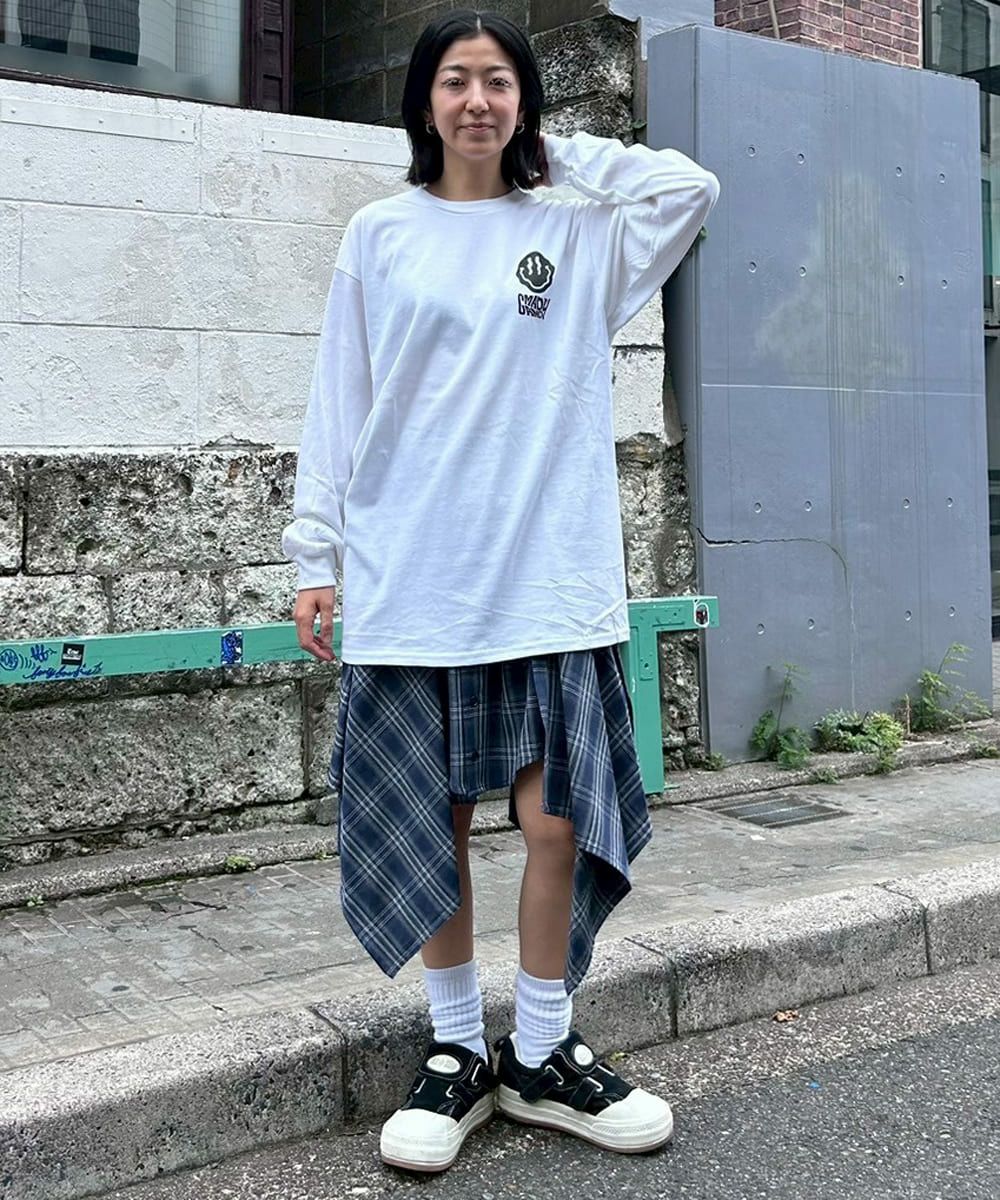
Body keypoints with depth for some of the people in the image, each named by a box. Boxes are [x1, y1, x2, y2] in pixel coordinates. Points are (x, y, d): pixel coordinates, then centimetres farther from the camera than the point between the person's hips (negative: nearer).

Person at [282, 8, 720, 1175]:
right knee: (427, 826, 5)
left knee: (558, 822, -1)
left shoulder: (578, 231, 10)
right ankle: (457, 1051, 22)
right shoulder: (379, 235, 9)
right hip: (409, 583, 0)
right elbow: (338, 405, 8)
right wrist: (316, 552, 2)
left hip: (549, 580, 0)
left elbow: (688, 188, -5)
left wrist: (558, 151, 6)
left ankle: (542, 1055, 18)